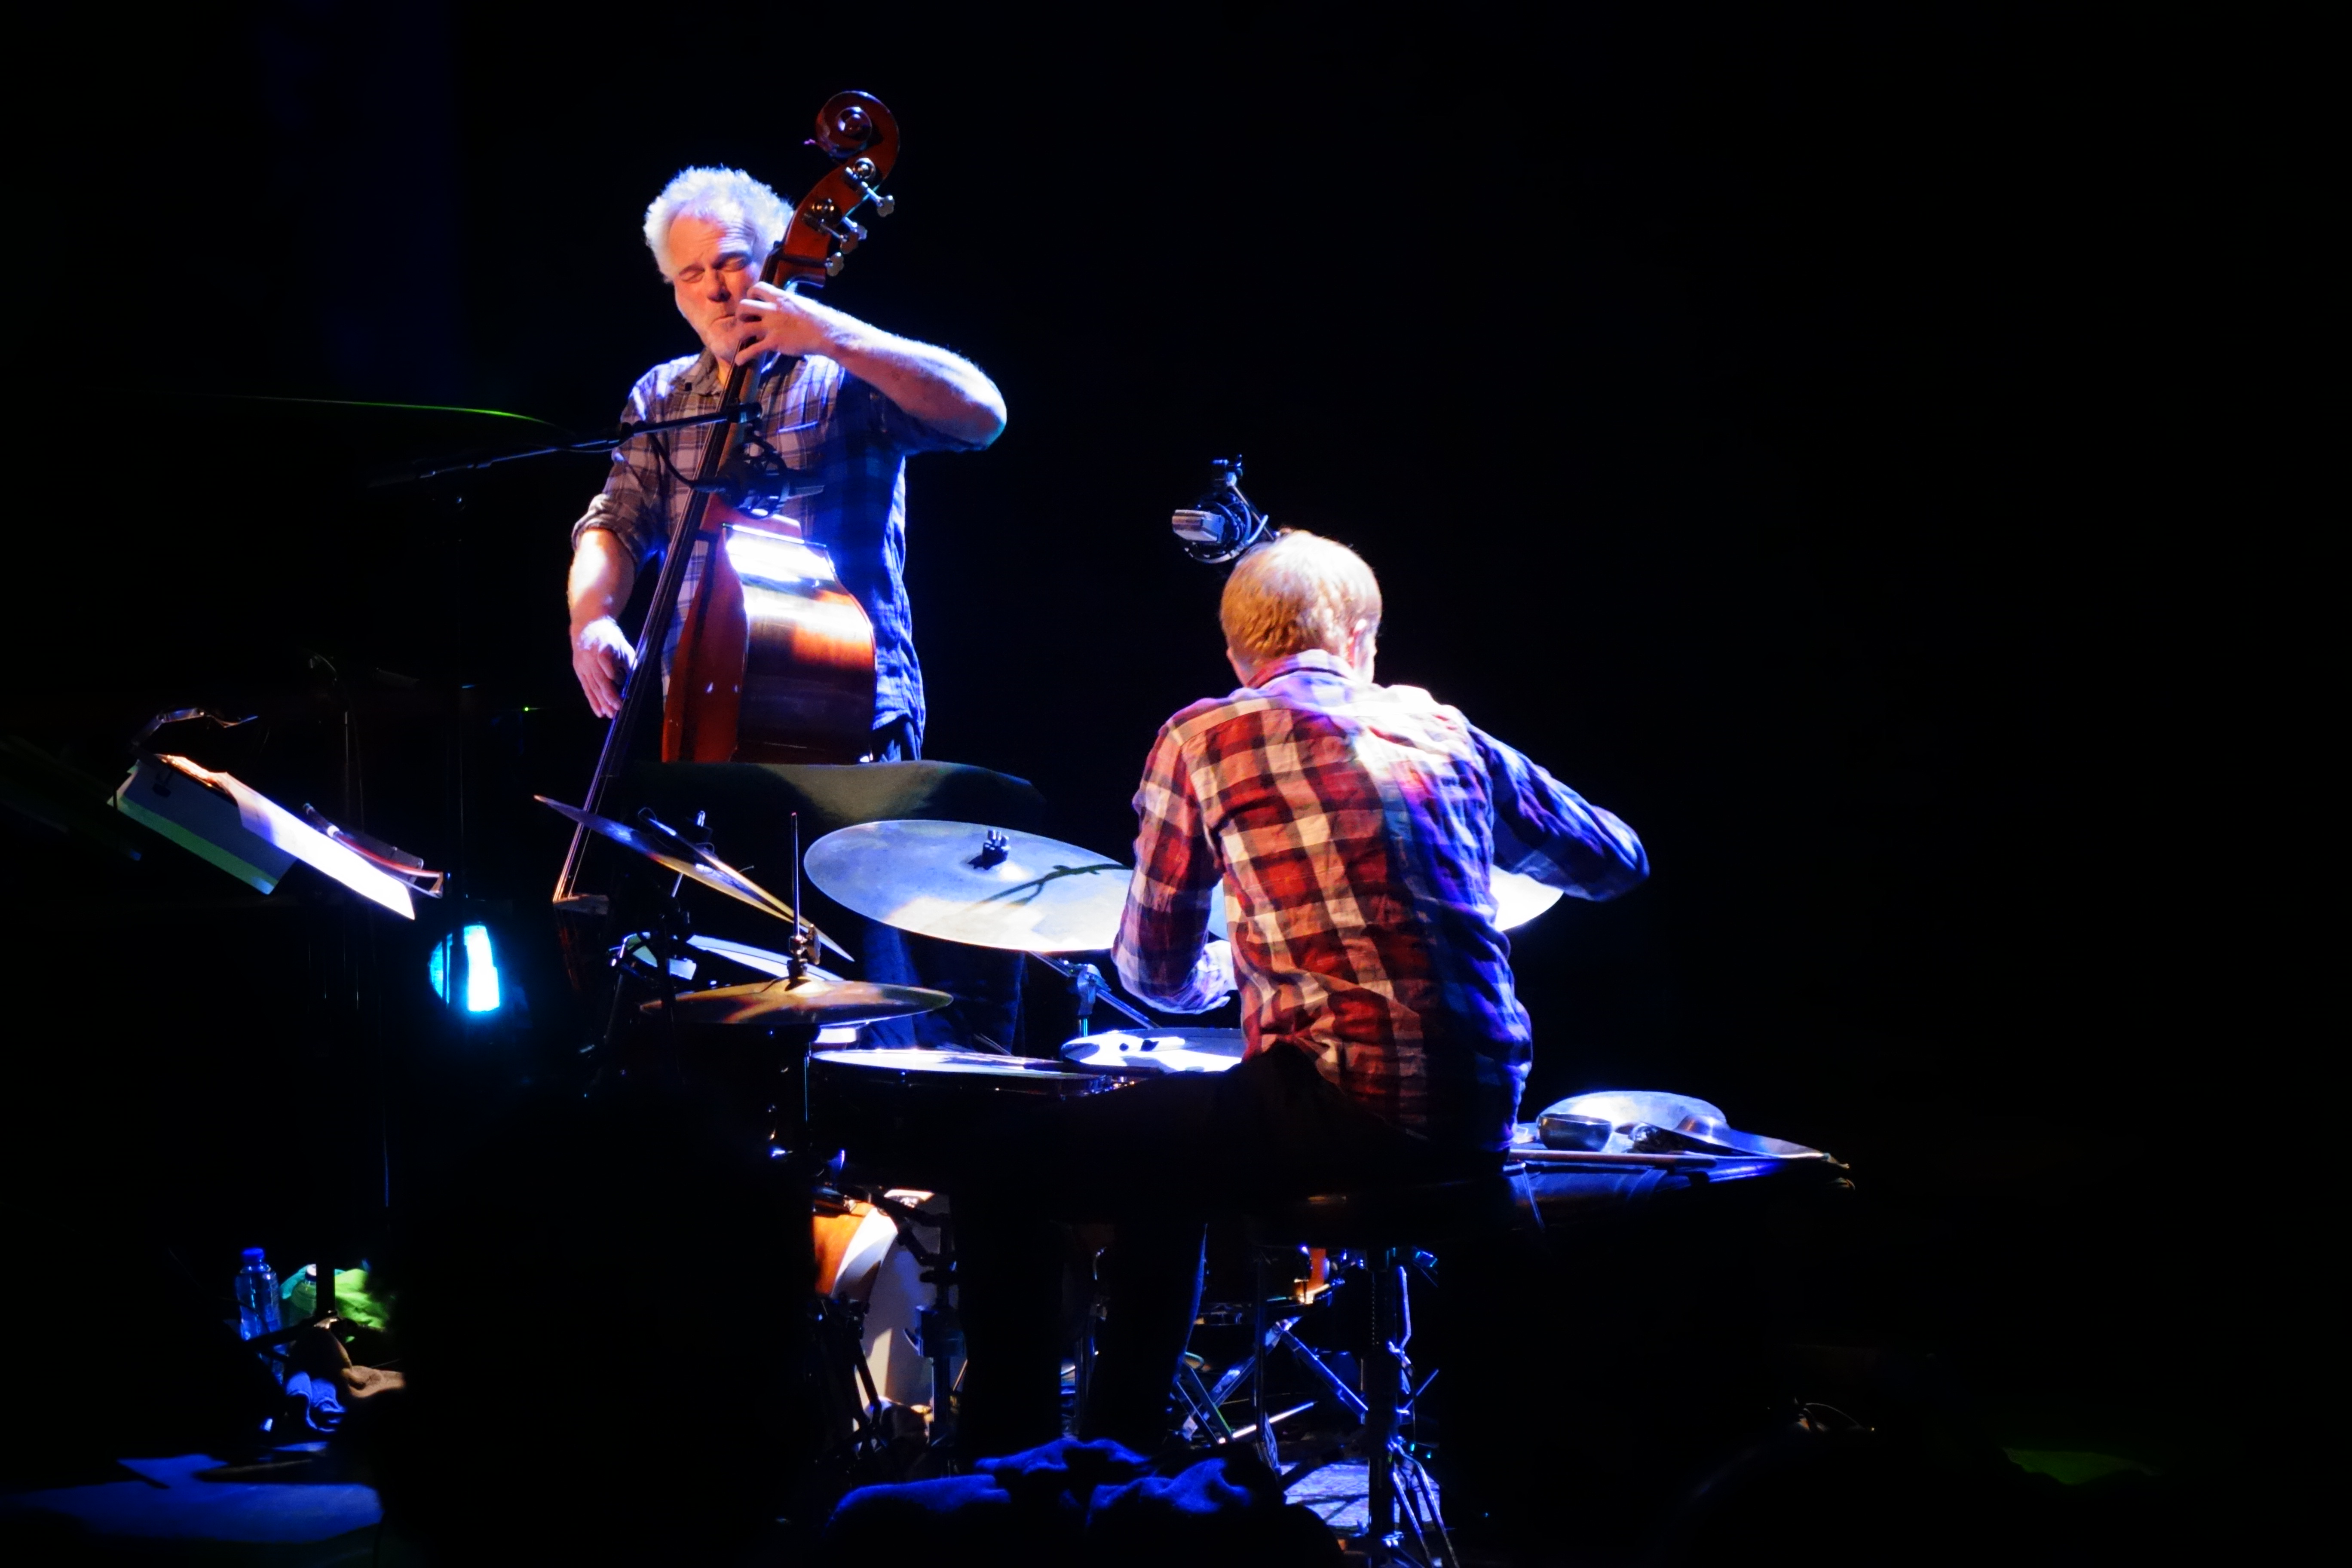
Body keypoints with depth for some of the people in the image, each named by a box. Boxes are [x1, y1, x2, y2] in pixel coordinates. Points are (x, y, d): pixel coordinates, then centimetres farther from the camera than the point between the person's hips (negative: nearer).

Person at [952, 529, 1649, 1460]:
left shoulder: (1204, 738, 1)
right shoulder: (1447, 734, 14)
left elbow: (1157, 976, 7)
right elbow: (1616, 862, 25)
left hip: (1342, 1105, -7)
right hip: (1477, 1117, 7)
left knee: (1009, 1181, 7)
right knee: (1159, 1166, 33)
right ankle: (1120, 1457, 40)